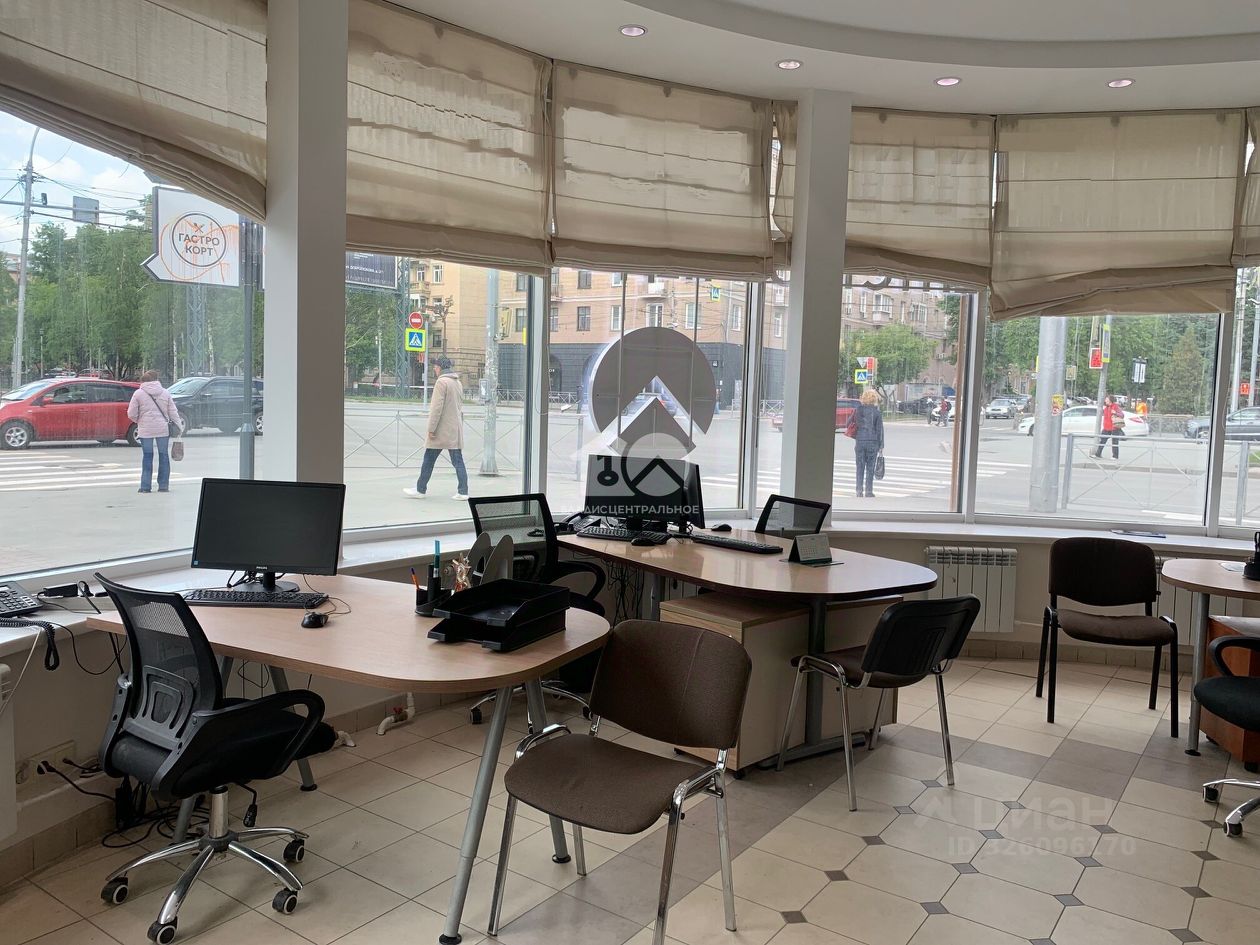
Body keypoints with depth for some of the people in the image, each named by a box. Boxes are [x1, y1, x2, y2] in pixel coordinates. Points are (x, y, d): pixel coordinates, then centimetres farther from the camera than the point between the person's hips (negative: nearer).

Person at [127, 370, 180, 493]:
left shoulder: (138, 393, -1)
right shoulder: (165, 393, 7)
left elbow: (131, 414, -2)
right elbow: (173, 412, 5)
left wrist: (139, 421, 17)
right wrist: (179, 425, 11)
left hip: (145, 430, -1)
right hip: (163, 429, 2)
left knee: (147, 457, 6)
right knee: (163, 456, 8)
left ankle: (146, 486, 6)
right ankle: (163, 485, 10)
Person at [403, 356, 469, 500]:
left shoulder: (441, 382, -11)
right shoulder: (458, 383, 14)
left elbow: (437, 407, -17)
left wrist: (431, 428, -15)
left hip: (441, 430, -7)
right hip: (455, 430, 7)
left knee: (428, 461, 4)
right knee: (458, 461, 5)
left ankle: (420, 489, 11)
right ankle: (463, 492, 0)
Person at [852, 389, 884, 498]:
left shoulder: (858, 410, 2)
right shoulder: (877, 412, -4)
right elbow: (879, 430, -3)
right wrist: (881, 445, 3)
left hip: (859, 441, 2)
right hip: (873, 442, -2)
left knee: (860, 467, 8)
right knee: (870, 468, 5)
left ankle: (859, 491, 7)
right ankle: (868, 491, 5)